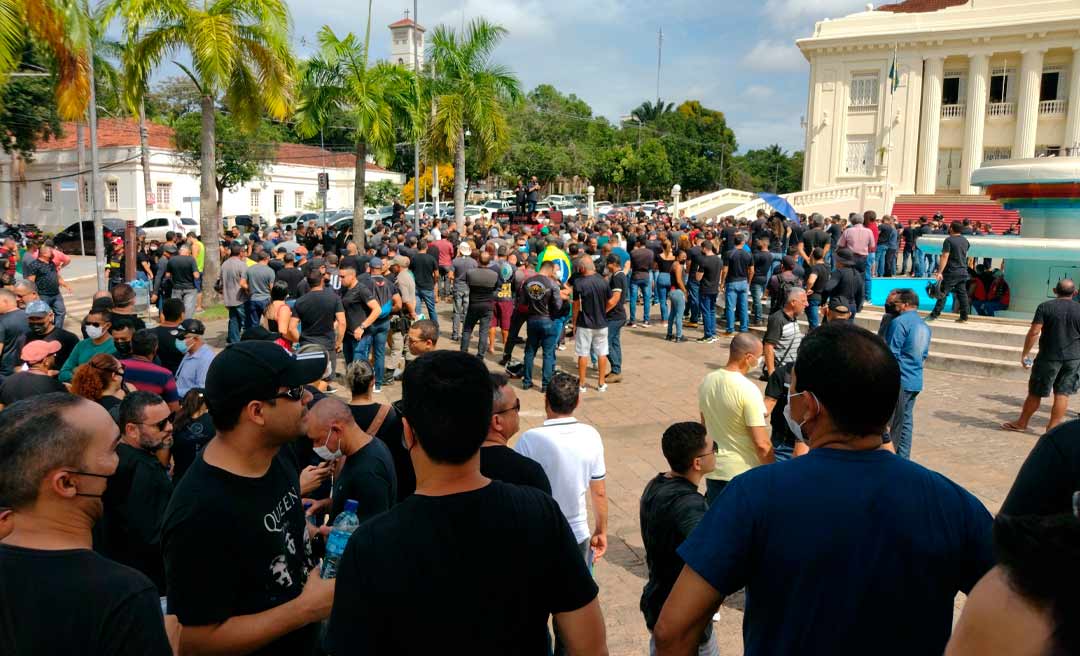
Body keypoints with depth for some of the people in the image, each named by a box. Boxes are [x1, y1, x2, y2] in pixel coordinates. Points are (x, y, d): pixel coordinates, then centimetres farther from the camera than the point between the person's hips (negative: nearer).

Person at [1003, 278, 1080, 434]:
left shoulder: (1045, 307, -7)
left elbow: (1034, 332, -12)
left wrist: (1025, 353, -5)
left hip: (1049, 357, -2)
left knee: (1035, 393, 8)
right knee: (1063, 393, 7)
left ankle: (1022, 423, 20)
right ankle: (1053, 426, 9)